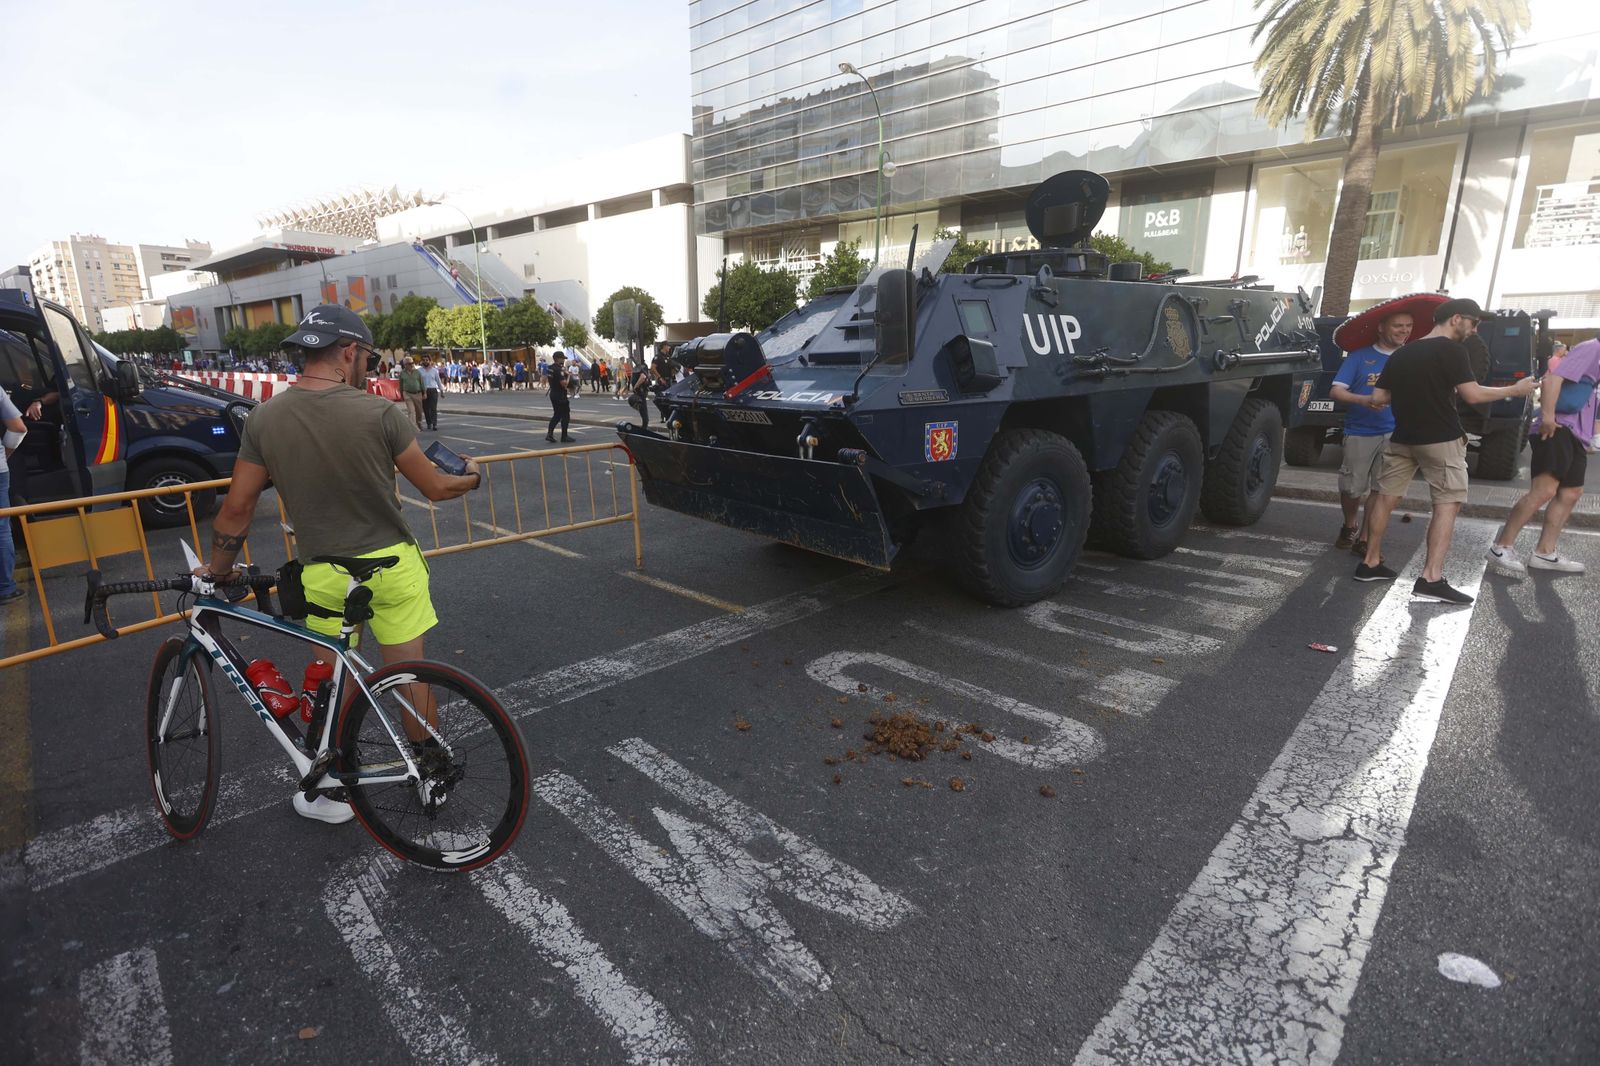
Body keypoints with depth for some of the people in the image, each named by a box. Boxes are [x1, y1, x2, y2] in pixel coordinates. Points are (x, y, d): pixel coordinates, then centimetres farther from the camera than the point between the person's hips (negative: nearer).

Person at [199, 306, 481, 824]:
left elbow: (236, 509, 0)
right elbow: (436, 487, -8)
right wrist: (472, 475, 13)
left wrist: (216, 569, 15)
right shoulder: (380, 412, -15)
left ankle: (338, 794, 31)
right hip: (392, 565, -1)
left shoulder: (264, 418, -6)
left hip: (324, 575, 2)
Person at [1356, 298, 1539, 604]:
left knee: (1386, 498, 10)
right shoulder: (1451, 350, -8)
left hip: (1403, 438, 6)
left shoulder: (1401, 354, 11)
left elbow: (1378, 397, 11)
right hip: (1440, 440, -6)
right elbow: (1473, 395, -12)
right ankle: (1431, 579, -12)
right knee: (1447, 504, -5)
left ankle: (1370, 564, 15)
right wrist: (1515, 390, 1)